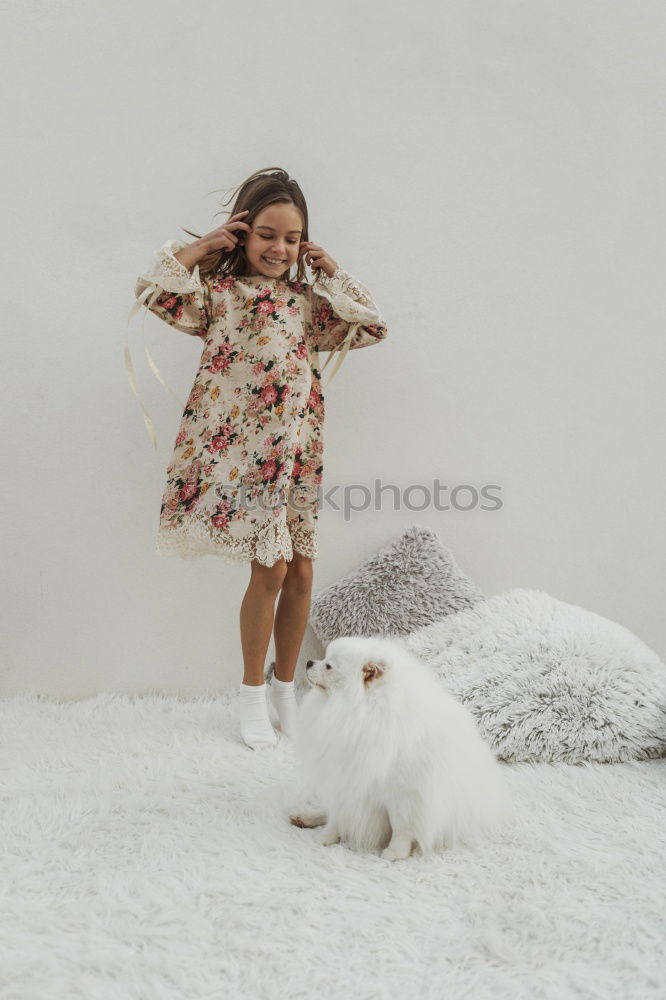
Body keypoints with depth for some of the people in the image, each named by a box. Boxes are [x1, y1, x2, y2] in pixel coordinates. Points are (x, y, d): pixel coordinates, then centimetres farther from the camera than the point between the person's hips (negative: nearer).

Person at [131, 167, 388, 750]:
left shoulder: (308, 301, 12)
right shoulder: (217, 292, 0)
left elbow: (372, 327, 10)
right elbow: (154, 291, -14)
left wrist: (332, 270, 7)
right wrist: (205, 244, -7)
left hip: (297, 454, 5)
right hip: (239, 451, -5)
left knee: (301, 573, 5)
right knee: (270, 571, -6)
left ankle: (286, 689, 23)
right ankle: (253, 695, 14)